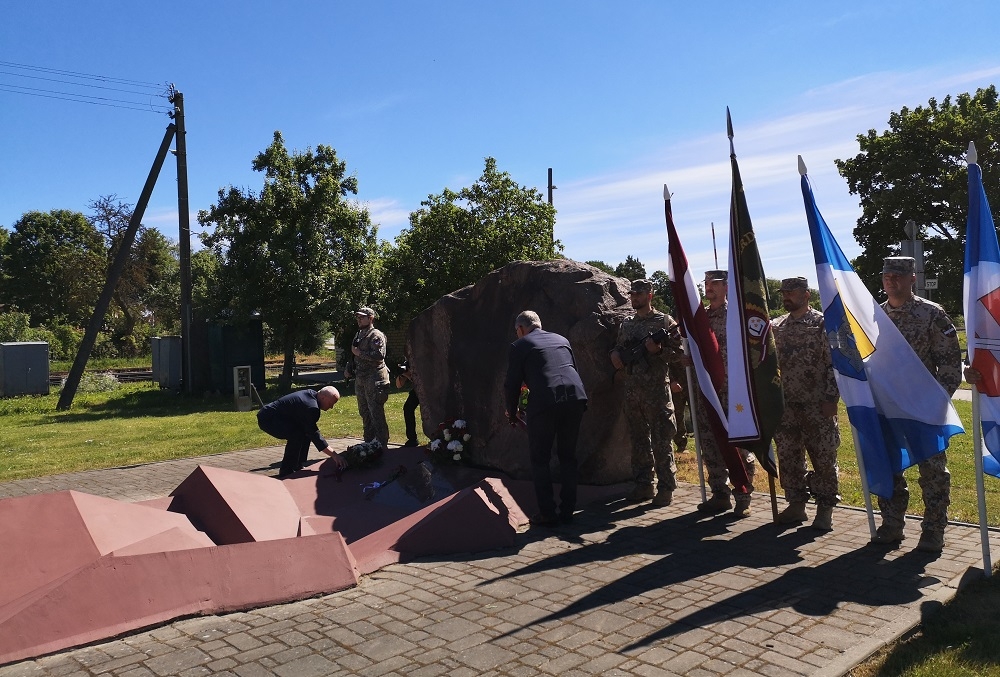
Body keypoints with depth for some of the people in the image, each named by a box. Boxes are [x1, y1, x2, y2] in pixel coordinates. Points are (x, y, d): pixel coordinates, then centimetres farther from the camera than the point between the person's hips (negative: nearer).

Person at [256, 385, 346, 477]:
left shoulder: (312, 394, 4)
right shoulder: (310, 407, -27)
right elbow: (315, 434, -28)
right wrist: (334, 455, -30)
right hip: (267, 418, -11)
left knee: (307, 432, 8)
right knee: (297, 435, -27)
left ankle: (298, 466, 14)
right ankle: (286, 472, -16)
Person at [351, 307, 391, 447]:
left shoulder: (376, 335, -11)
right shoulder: (358, 335, 17)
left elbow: (379, 355, -24)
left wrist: (359, 353, -18)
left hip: (374, 379, -9)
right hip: (360, 378, 10)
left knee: (376, 413, -9)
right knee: (364, 412, 16)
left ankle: (382, 443, -4)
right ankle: (368, 441, 26)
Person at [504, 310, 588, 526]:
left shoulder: (519, 346, 9)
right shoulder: (561, 339, 24)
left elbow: (512, 383, 7)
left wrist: (511, 411, 21)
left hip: (545, 403, -5)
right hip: (576, 397, 5)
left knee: (539, 459, 10)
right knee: (567, 456, 17)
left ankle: (547, 514, 10)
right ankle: (567, 511, 21)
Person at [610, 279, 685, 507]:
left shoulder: (664, 321, -2)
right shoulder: (626, 324, 15)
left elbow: (678, 352, -4)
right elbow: (618, 348, 25)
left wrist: (658, 350, -21)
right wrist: (615, 355, 2)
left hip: (657, 390, -6)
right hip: (632, 390, 6)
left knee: (661, 441, -3)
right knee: (638, 440, 11)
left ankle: (666, 488, 5)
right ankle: (643, 485, 20)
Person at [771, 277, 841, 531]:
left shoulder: (822, 323, -5)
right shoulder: (776, 326, 10)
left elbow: (834, 363, -8)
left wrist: (831, 398, -13)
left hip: (817, 405, -5)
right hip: (786, 405, 5)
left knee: (823, 458, 2)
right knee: (788, 457, 9)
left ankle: (825, 509, 13)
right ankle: (796, 504, 21)